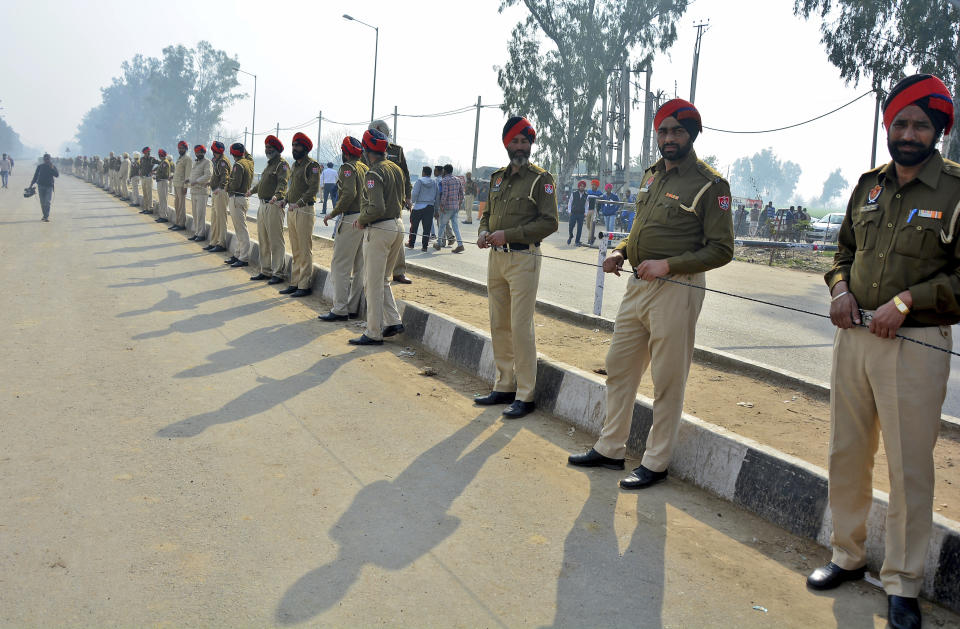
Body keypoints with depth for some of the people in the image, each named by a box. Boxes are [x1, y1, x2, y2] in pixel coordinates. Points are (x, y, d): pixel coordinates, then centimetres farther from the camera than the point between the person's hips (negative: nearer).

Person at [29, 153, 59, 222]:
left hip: (49, 186, -2)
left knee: (47, 202, -11)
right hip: (41, 186, 2)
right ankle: (45, 215, 15)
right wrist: (31, 184, 8)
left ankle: (47, 217, -12)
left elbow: (57, 175, -10)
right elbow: (35, 176, 12)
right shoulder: (40, 166, 8)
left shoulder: (53, 167, 5)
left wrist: (52, 168, -20)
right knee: (42, 202, 4)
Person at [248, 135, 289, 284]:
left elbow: (283, 183, -24)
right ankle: (265, 271, 23)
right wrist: (252, 190, 46)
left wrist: (277, 195, -41)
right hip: (262, 205, 10)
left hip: (274, 206, -10)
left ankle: (278, 273, -3)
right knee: (263, 241, 14)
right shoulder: (269, 164, 20)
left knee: (276, 242, -7)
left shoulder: (282, 164, -8)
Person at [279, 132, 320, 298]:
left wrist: (299, 203, -25)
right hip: (291, 211, 9)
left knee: (305, 250, -5)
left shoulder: (312, 165, -9)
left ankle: (305, 286, 0)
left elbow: (313, 189, -18)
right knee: (296, 251, 13)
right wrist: (285, 199, 8)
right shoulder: (295, 165, 18)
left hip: (304, 211, -9)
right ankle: (295, 283, 19)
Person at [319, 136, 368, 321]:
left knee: (340, 265, -4)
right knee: (358, 266, 12)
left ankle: (340, 310, -6)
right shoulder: (366, 168, 16)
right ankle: (353, 308, 17)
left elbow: (349, 194, -21)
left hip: (351, 221, -9)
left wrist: (333, 213, -12)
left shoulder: (348, 168, -8)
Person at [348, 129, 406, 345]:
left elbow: (377, 208, -25)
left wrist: (361, 220, -7)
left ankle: (373, 333, 4)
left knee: (373, 283, -1)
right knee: (383, 280, 20)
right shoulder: (396, 168, 10)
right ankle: (393, 322, 16)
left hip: (379, 230, -8)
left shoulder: (374, 174, -16)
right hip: (397, 226, 9)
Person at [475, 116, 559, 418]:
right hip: (496, 258, 7)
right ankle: (504, 386, 23)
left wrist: (507, 234, -18)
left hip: (523, 259, -7)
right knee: (499, 325, 11)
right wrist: (484, 231, 0)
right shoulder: (498, 177, 14)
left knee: (521, 327, -7)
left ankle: (525, 395, 0)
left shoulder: (541, 179, -6)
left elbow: (549, 222, -13)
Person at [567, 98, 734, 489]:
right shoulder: (652, 175, 13)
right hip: (637, 285, 8)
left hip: (676, 291, -8)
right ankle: (610, 449, 27)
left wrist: (668, 265, -22)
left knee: (667, 382, 2)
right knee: (619, 368, 14)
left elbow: (721, 250, -13)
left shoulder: (710, 185, -10)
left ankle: (656, 463, 15)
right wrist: (620, 252, 6)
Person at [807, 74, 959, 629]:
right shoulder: (869, 186, 11)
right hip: (853, 336, 6)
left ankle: (903, 583, 15)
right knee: (847, 453, 14)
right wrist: (840, 289, 1)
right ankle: (848, 555, 31)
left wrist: (907, 300, -19)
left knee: (909, 467, 1)